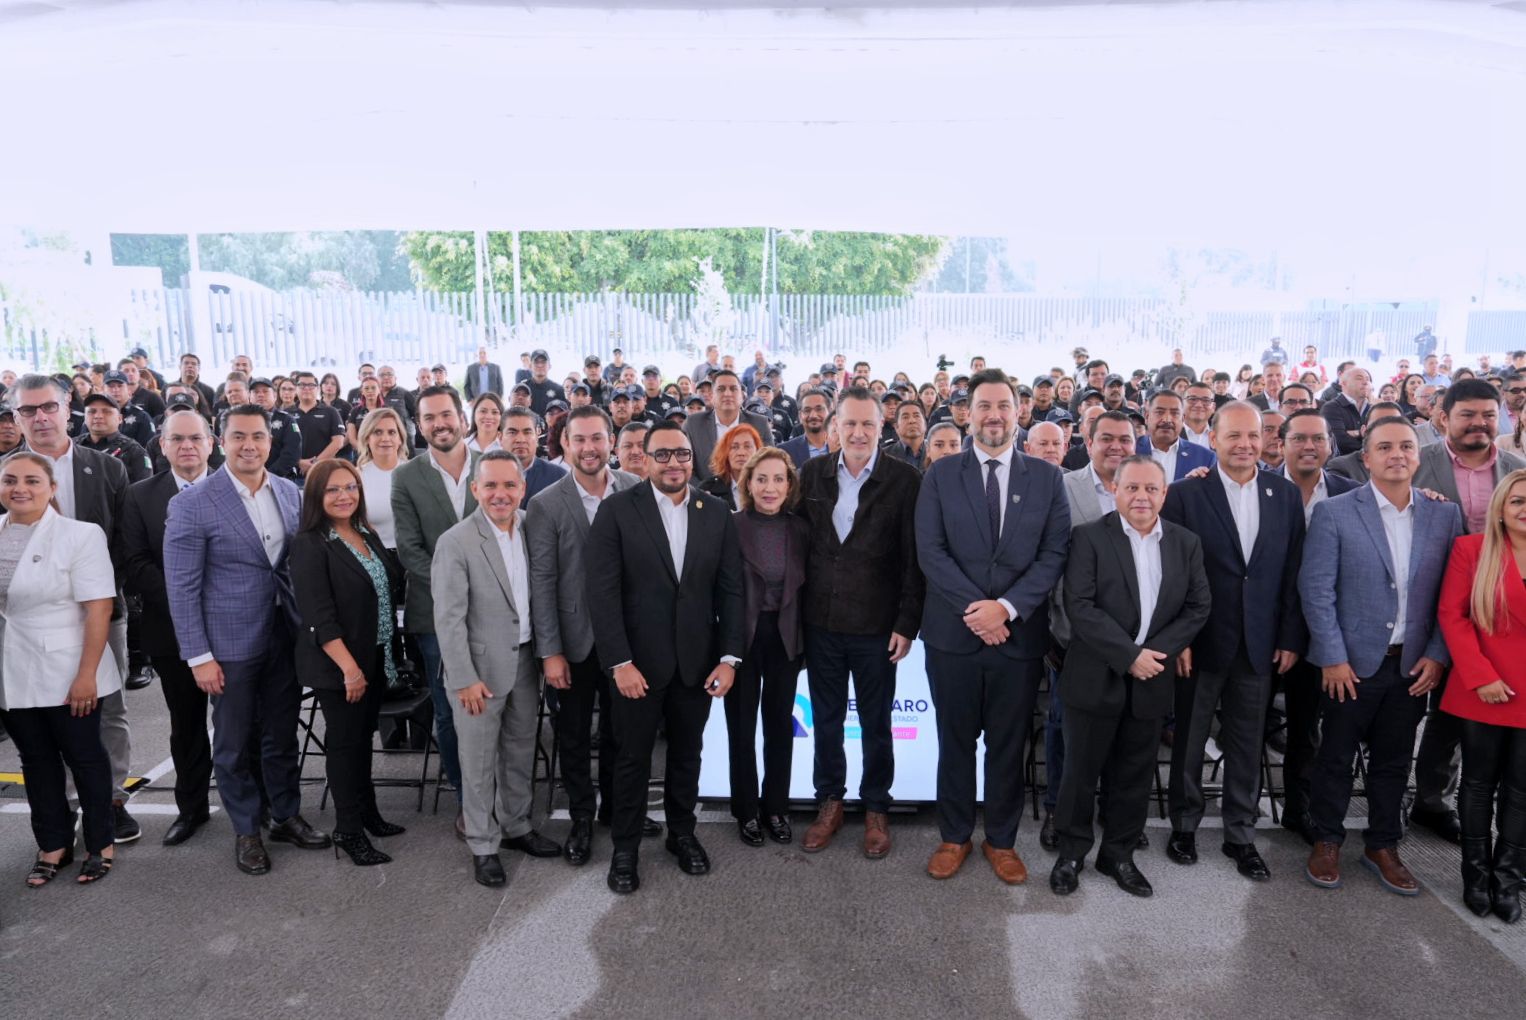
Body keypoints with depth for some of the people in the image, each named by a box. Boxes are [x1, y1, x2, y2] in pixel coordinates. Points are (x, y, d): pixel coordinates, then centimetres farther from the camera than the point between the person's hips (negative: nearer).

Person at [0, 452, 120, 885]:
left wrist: (87, 674, -18)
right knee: (36, 759, 15)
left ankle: (100, 843, 22)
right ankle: (53, 844, 29)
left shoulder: (80, 535, -12)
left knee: (84, 755, 8)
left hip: (66, 672, -5)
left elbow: (99, 608, -15)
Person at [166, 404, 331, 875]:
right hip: (231, 643, -3)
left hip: (285, 637, 4)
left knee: (282, 736, 17)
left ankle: (287, 816, 34)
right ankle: (246, 830, 29)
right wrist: (198, 656, -12)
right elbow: (183, 587, -10)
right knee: (234, 744, 11)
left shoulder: (291, 493, 1)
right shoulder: (192, 504, -11)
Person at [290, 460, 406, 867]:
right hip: (338, 664, -7)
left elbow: (393, 585, 13)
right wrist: (349, 667, -22)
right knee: (344, 742, 5)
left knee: (363, 736, 18)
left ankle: (367, 812, 31)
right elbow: (319, 616, -20)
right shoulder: (309, 544, -15)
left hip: (376, 658, 7)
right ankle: (348, 830, 17)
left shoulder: (368, 536, 7)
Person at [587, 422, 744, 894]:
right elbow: (603, 592, -11)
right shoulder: (617, 510, -7)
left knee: (686, 754, 17)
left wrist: (728, 657, -4)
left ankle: (682, 833, 37)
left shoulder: (716, 514, 3)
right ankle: (625, 848, 28)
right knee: (632, 758, 10)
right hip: (637, 661, -3)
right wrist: (620, 662, -16)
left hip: (698, 661, 3)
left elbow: (730, 591, 3)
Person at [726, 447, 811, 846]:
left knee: (780, 724, 13)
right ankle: (746, 810, 26)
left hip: (785, 636, 3)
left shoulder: (801, 528, 0)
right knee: (741, 726, 10)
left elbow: (805, 587, 5)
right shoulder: (730, 526, -10)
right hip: (742, 636, -3)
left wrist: (807, 640, 2)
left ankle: (776, 808, 29)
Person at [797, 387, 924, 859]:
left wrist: (907, 623, -10)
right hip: (821, 621, 3)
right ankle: (830, 802, 33)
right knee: (825, 719, 15)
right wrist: (800, 610, 4)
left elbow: (913, 559, -7)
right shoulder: (813, 473, 3)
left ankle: (876, 809, 29)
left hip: (876, 625, -3)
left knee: (876, 724, 12)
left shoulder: (905, 480, -8)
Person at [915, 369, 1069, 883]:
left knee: (1009, 744, 12)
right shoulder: (940, 475, 2)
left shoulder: (1046, 478, 3)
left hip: (1020, 633, 1)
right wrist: (974, 609, -16)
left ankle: (1001, 840, 29)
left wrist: (1006, 607, -15)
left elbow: (1054, 554, -3)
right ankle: (954, 836, 28)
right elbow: (930, 552, -6)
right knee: (955, 740, 11)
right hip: (953, 631, 0)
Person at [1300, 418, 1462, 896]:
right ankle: (1326, 842, 26)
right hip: (1352, 663, -3)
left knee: (1393, 761, 15)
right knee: (1336, 757, 9)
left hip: (1414, 665, 3)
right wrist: (1333, 658, -13)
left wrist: (1436, 654, -3)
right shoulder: (1333, 513, -8)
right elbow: (1316, 590, -10)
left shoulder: (1445, 515, 4)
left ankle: (1383, 846, 30)